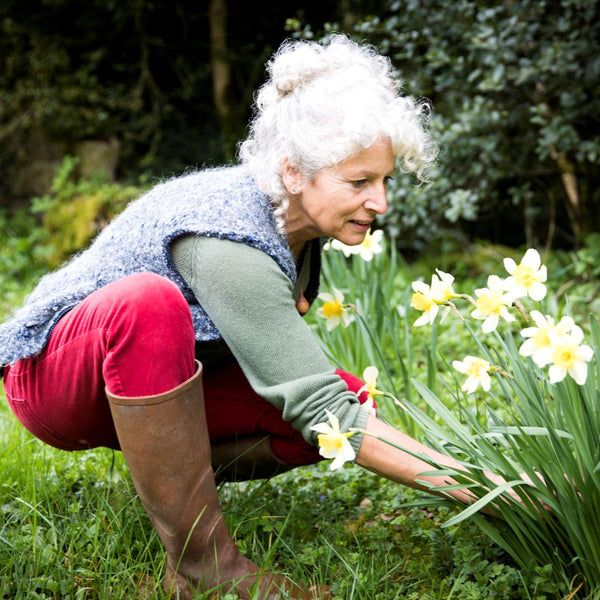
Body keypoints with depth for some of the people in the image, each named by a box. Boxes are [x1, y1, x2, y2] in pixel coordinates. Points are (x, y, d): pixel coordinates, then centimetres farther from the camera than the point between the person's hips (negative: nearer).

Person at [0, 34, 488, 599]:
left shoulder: (299, 215, -7)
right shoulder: (230, 242, -32)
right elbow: (321, 413, -33)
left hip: (167, 376, 7)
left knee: (353, 398, -14)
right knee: (149, 302, -42)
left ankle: (167, 470, 2)